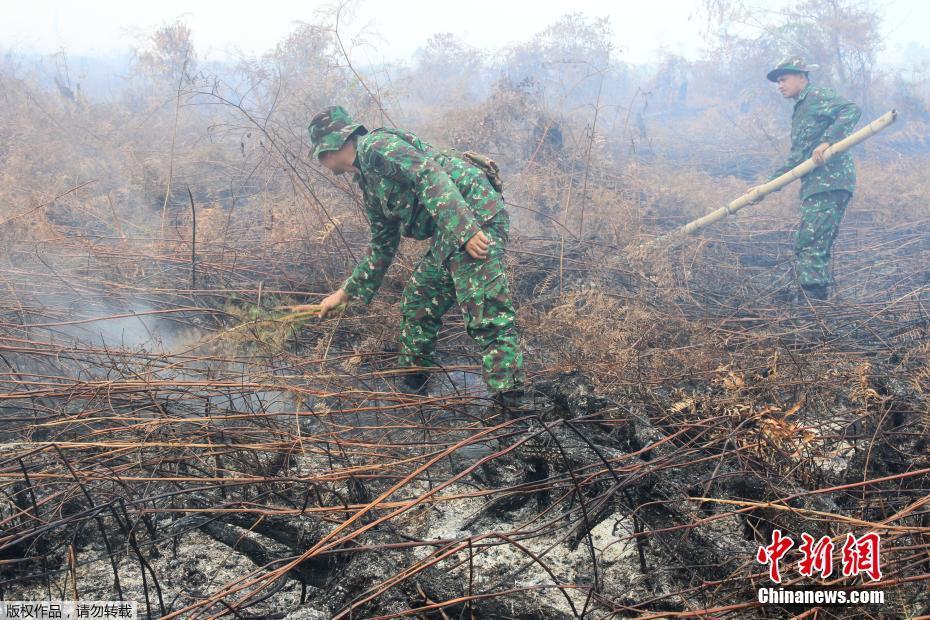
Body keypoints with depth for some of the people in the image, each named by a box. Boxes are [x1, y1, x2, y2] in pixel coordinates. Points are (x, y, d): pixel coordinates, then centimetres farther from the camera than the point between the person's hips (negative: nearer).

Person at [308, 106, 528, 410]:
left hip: (474, 216, -10)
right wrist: (345, 293, 36)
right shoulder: (369, 183, 25)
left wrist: (464, 228, -28)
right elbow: (382, 247, 31)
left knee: (486, 312, -15)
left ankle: (511, 399, -15)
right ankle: (412, 386, 30)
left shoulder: (376, 145, -5)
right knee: (417, 303, 16)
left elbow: (430, 176, -19)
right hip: (450, 235, 10)